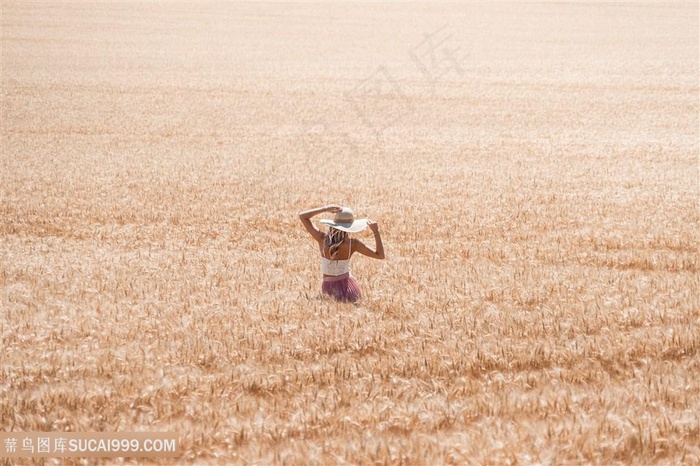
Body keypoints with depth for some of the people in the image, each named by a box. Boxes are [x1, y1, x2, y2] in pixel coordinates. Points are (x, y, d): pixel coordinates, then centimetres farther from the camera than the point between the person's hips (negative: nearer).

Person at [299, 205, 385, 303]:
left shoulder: (322, 239, -11)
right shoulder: (353, 244, -13)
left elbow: (302, 216, -3)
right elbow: (380, 255, -5)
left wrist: (326, 209, -8)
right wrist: (376, 231, -4)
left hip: (329, 287, 1)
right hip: (347, 286, -1)